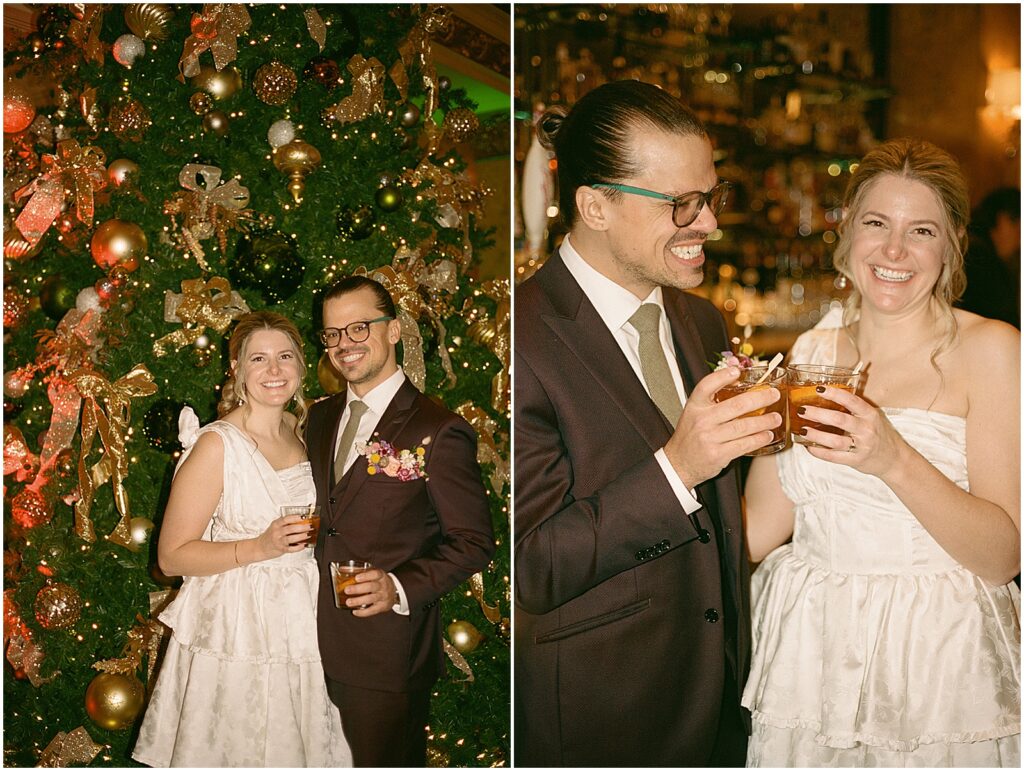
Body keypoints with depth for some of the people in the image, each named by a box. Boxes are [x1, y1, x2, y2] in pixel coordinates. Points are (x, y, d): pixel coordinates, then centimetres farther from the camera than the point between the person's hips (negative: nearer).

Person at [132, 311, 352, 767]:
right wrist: (261, 548, -23)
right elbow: (172, 556, -15)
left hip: (302, 626, 6)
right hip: (237, 634, -6)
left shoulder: (302, 430, 7)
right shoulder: (218, 444, -15)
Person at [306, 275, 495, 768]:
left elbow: (474, 542, -11)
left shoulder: (438, 431, -13)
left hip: (389, 649, -6)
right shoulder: (321, 418, 10)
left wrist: (401, 586, -22)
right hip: (323, 644, 6)